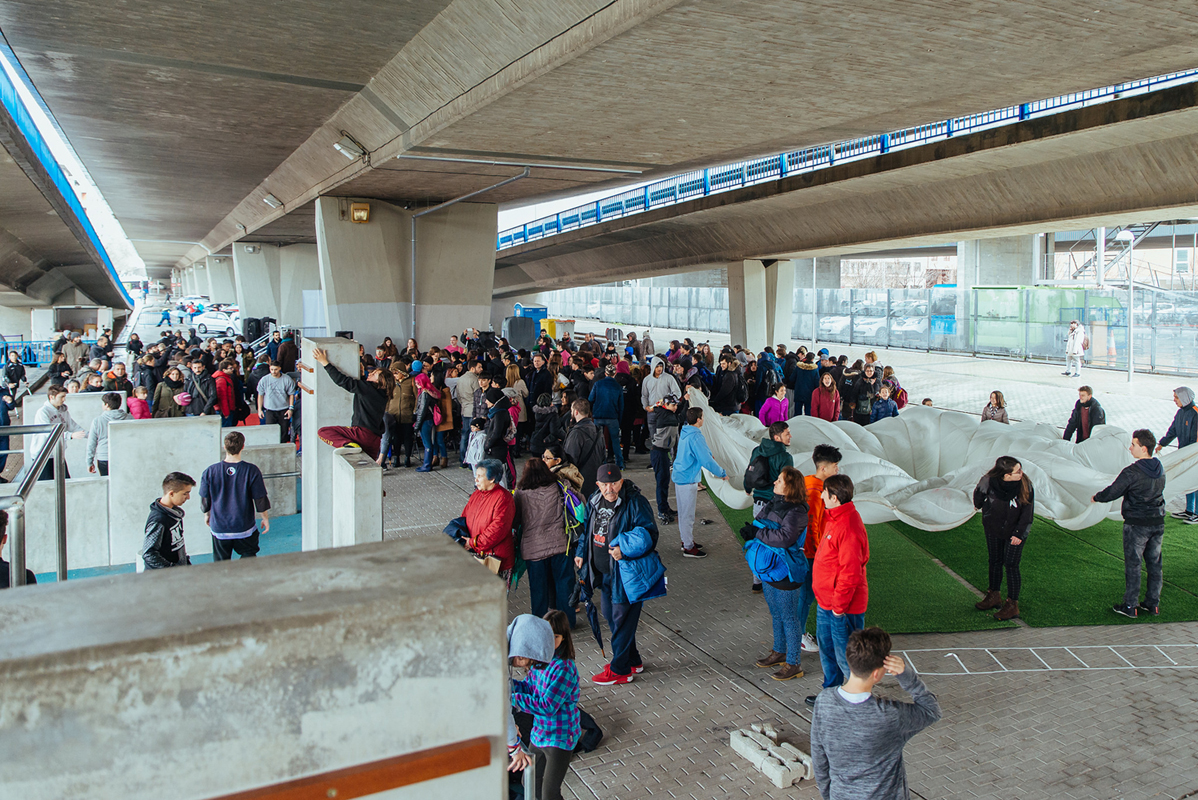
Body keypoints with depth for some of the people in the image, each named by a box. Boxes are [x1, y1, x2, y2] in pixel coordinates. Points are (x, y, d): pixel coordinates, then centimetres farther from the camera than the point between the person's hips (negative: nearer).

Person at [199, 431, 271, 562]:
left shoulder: (210, 472, -8)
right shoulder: (251, 470, -13)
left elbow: (205, 501, 3)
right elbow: (261, 500, -7)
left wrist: (207, 514, 23)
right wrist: (265, 518, 9)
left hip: (219, 527, 1)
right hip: (244, 528, -1)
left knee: (221, 564, 13)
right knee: (248, 557, 15)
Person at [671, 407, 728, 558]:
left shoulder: (685, 432, 7)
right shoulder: (695, 437, -23)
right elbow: (706, 461, -23)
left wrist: (709, 454, 34)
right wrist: (722, 473, -12)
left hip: (679, 476, 10)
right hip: (688, 480, -10)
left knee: (684, 512, 20)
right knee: (688, 514, 0)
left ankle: (686, 540, 33)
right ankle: (689, 548, 8)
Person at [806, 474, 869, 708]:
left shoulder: (849, 528, -28)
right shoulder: (834, 518, 4)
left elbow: (850, 573, -26)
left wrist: (839, 606, -19)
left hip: (843, 607, -10)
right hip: (826, 601, 10)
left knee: (846, 657, 4)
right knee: (827, 649, 23)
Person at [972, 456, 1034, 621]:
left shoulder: (1025, 485, -23)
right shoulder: (989, 481, -25)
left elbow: (1027, 511, -13)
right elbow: (978, 499, -2)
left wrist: (1019, 533, -12)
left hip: (1014, 532, -2)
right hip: (993, 529, 2)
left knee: (1011, 565, -3)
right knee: (995, 562, 16)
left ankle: (1012, 605, 8)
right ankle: (994, 596, 34)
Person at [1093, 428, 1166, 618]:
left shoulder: (1132, 472, -20)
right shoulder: (1159, 469, 3)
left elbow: (1112, 492, -14)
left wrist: (1096, 497, 6)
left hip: (1137, 524, -7)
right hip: (1158, 522, 7)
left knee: (1133, 564, 2)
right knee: (1154, 563, 14)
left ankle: (1130, 606, 8)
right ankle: (1153, 604, 22)